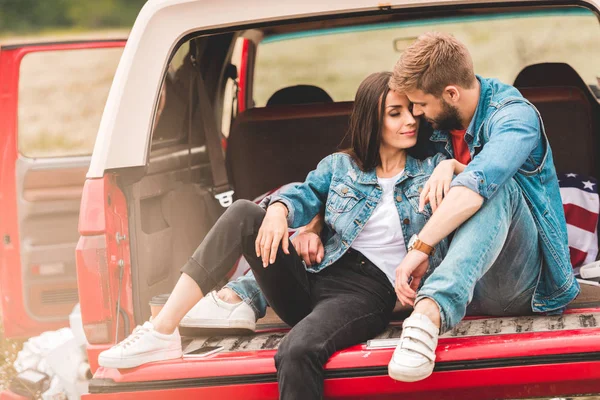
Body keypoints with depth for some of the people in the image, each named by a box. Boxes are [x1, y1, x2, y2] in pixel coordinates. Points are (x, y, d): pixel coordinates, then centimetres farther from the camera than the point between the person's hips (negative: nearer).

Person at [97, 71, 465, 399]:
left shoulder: (429, 169, 11)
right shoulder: (340, 166, 15)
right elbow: (305, 195, 3)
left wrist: (451, 167, -7)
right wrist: (278, 209, -20)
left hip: (368, 292, -4)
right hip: (312, 279, 4)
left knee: (298, 351, -37)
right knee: (244, 214, -17)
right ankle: (161, 332, -22)